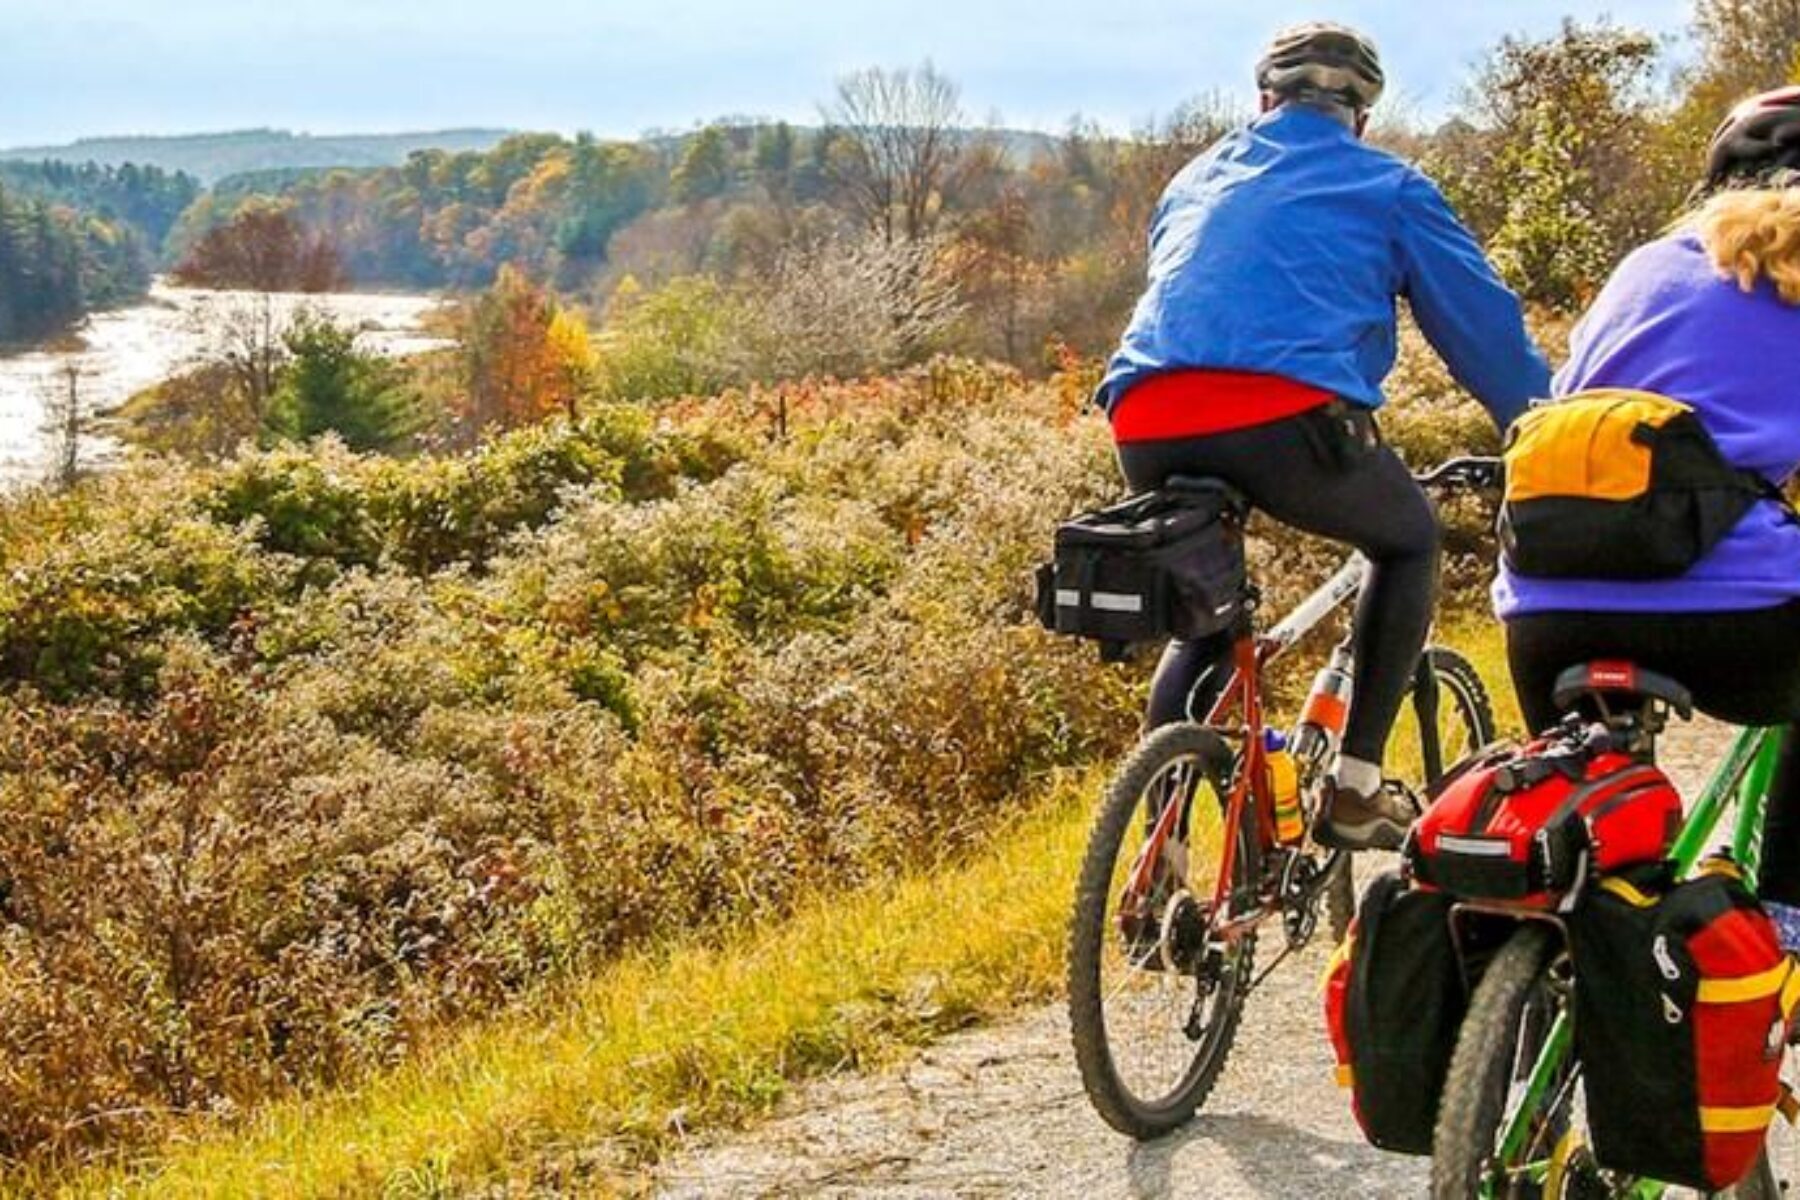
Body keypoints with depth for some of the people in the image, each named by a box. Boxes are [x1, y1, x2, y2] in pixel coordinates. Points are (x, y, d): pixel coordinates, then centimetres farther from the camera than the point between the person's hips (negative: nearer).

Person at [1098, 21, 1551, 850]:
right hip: (1288, 420, -4)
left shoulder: (1196, 180, 31)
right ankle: (1355, 788, 18)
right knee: (1408, 541, 25)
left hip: (1148, 430, 5)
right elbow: (1484, 326, 18)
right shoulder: (1387, 188, 18)